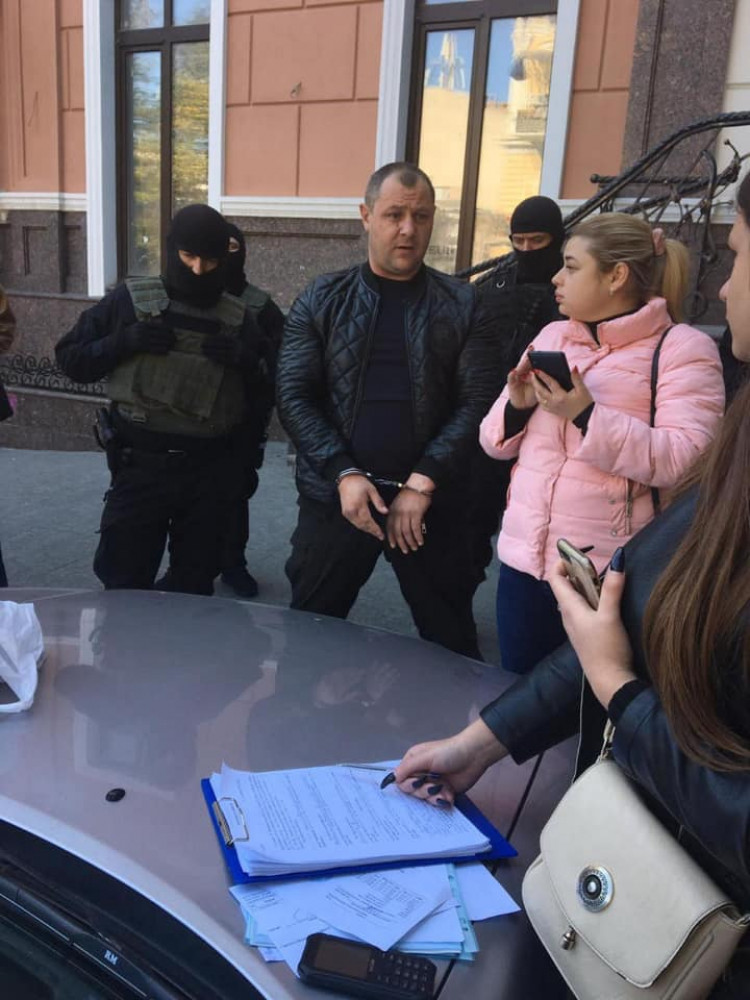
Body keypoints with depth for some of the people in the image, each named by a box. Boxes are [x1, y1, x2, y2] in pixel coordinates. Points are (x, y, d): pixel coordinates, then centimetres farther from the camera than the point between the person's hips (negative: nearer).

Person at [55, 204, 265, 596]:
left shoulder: (238, 318, 5)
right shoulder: (130, 300, -1)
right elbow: (70, 358, 2)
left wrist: (246, 361, -11)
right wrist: (124, 342, -15)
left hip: (210, 471, 2)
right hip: (141, 466, -2)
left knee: (195, 587, 15)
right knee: (124, 585, 5)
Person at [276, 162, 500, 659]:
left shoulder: (463, 304, 2)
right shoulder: (322, 300, 4)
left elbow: (478, 402, -5)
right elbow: (294, 395, -1)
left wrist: (422, 483, -14)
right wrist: (344, 473, -14)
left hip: (432, 501, 0)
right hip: (336, 495, 1)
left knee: (451, 641, 10)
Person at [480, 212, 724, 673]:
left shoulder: (682, 347, -6)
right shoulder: (552, 336, 11)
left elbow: (686, 462, -20)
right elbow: (495, 443, 12)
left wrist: (587, 416, -23)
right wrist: (517, 404, -9)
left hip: (610, 572, -5)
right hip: (523, 557, 5)